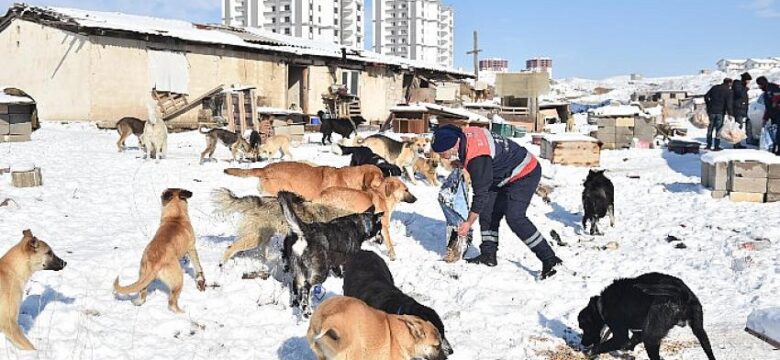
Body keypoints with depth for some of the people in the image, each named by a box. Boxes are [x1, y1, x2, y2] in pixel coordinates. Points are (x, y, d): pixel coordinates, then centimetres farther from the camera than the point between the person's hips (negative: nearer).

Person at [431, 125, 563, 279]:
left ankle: (549, 259, -15)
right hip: (508, 175, 11)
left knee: (514, 217, -20)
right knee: (488, 211, 6)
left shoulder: (477, 158, -32)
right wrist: (463, 164, 2)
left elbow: (481, 193, -27)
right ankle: (488, 255, 12)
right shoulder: (466, 134, -6)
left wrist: (469, 223, -18)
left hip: (526, 174, -11)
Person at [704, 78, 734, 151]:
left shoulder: (714, 88, 6)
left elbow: (706, 96, 8)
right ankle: (717, 146, 3)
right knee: (718, 129, 4)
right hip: (720, 112, -3)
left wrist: (708, 106, 19)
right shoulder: (728, 91, -7)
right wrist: (730, 114, -10)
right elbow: (729, 104, -14)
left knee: (710, 128, 11)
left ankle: (709, 145, 13)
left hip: (711, 111, 3)